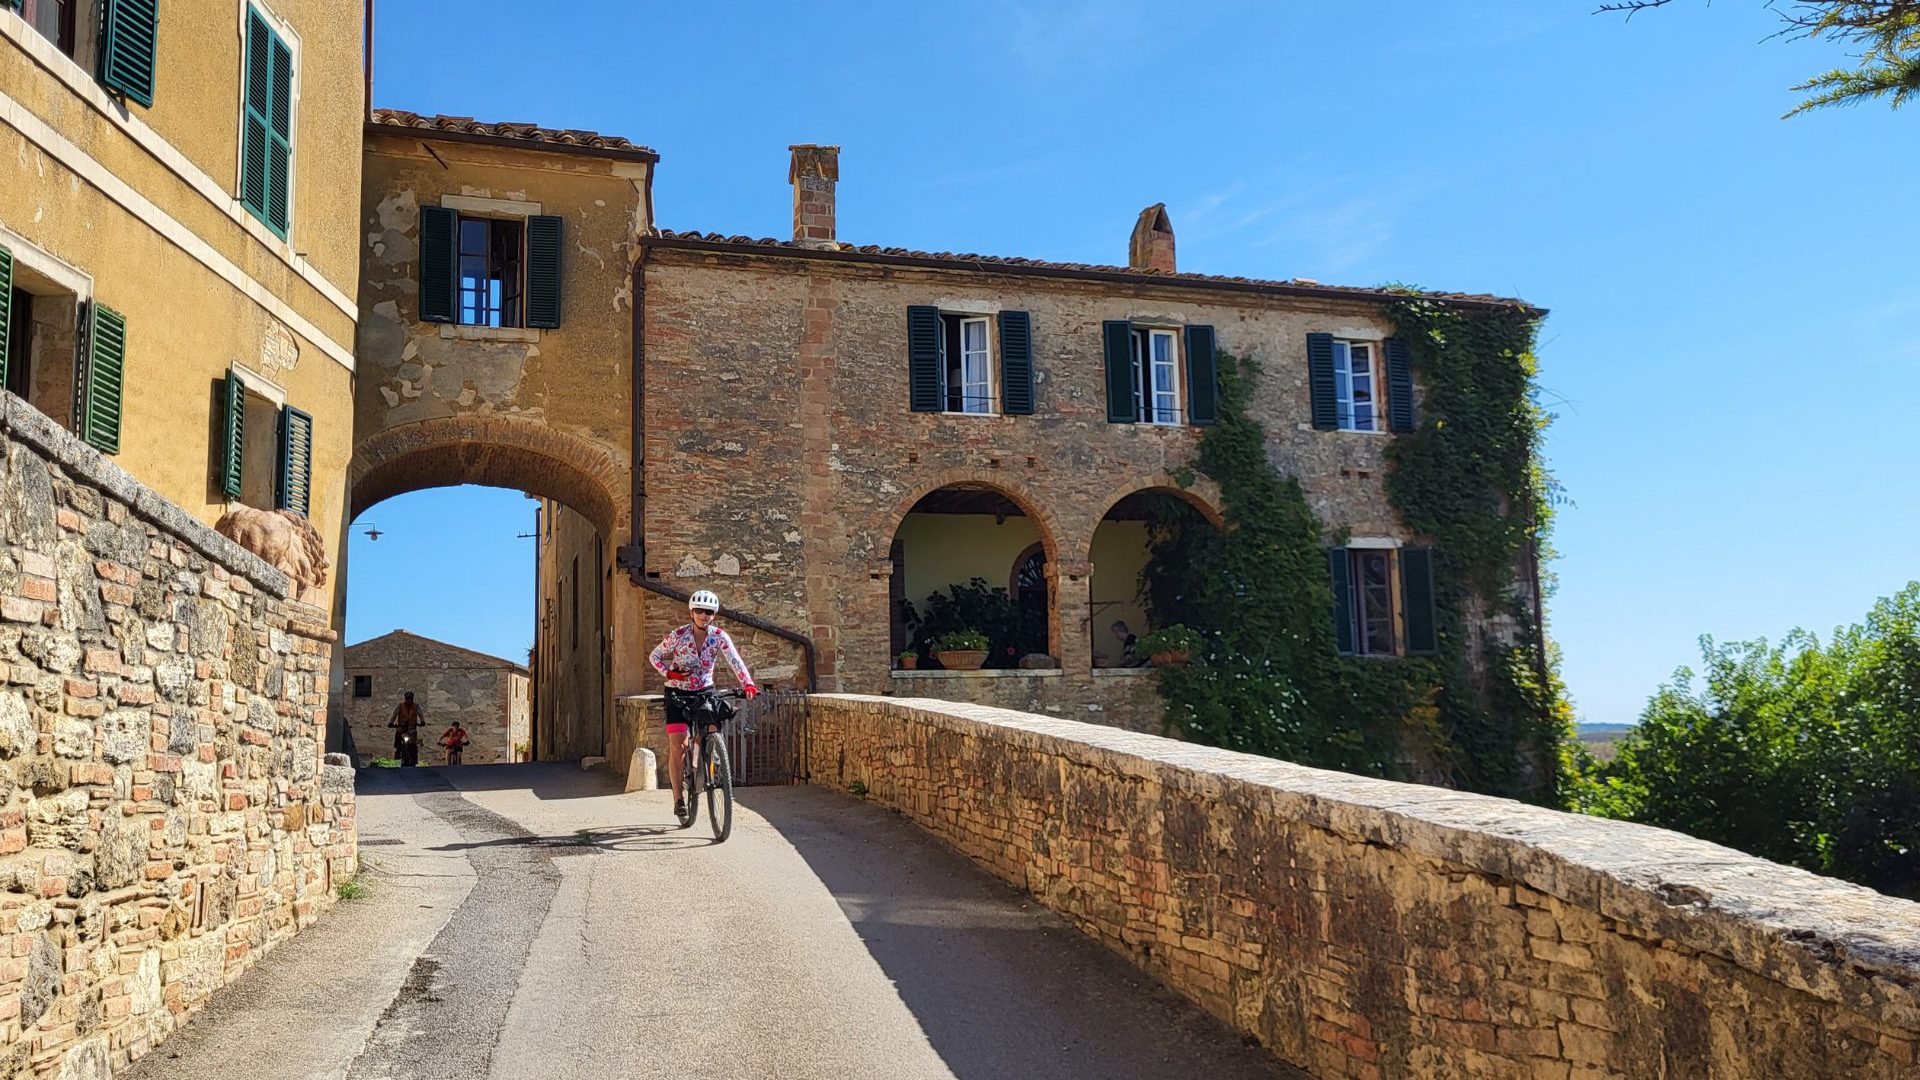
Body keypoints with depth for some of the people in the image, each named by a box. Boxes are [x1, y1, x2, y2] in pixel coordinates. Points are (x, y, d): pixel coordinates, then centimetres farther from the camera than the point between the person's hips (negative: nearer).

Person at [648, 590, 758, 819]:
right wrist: (669, 673, -20)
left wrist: (747, 684, -37)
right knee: (677, 745, -10)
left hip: (704, 692, 2)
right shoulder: (678, 635, -13)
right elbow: (654, 657, -2)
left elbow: (735, 661, -21)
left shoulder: (719, 636, -9)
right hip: (678, 694, -2)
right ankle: (678, 798, -2)